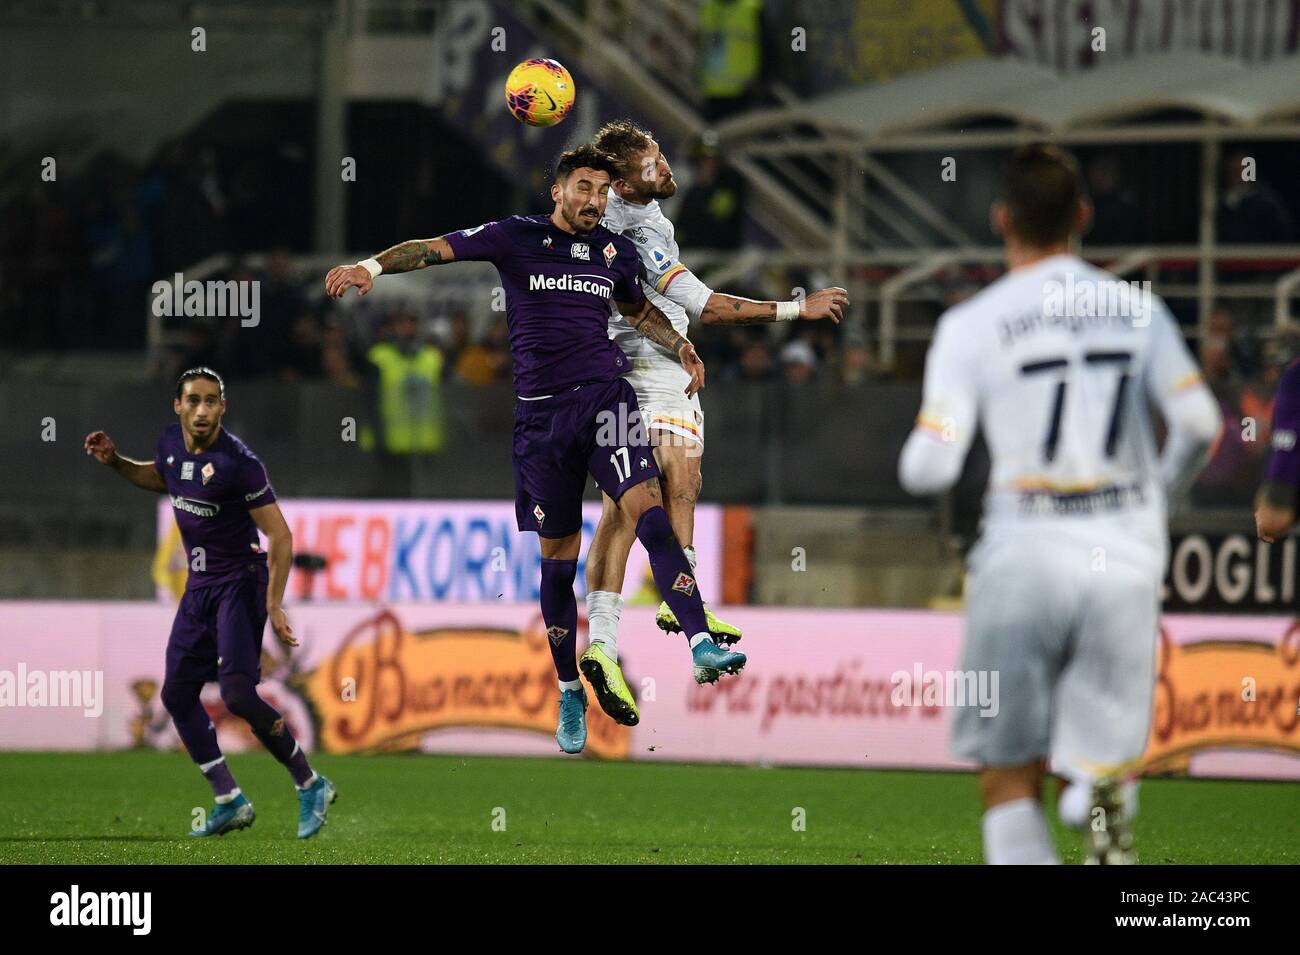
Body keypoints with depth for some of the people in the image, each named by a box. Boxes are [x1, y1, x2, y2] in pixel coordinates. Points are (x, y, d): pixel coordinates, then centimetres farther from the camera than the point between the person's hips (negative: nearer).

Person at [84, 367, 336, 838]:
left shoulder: (238, 462, -21)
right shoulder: (171, 443, 1)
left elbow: (280, 537, -18)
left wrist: (274, 605, -22)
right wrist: (116, 462, 10)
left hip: (240, 582, -8)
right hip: (199, 586, 8)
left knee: (238, 696, -17)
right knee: (177, 694, 7)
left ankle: (311, 786, 1)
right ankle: (229, 801, 14)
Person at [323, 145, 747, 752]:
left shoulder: (617, 253, 12)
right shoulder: (516, 238, 2)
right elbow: (434, 248, -2)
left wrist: (680, 347, 18)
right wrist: (372, 266, -17)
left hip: (605, 398, 1)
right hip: (541, 412, -1)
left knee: (647, 507, -23)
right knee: (557, 555, 5)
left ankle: (701, 645, -33)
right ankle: (569, 693, 18)